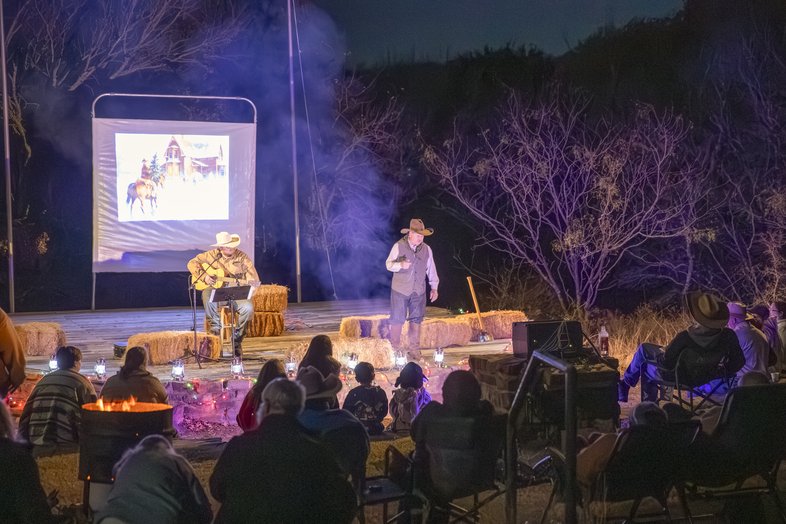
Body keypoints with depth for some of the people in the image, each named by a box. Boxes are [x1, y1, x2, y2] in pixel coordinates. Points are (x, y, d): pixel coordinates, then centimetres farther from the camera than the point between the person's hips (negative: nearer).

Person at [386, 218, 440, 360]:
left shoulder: (426, 249, 5)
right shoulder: (398, 246, -5)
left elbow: (431, 269, 11)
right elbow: (389, 264, -4)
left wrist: (434, 287, 9)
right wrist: (401, 265, -24)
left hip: (419, 291, 3)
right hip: (400, 290, -3)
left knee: (416, 320, 6)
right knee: (397, 320, 1)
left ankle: (414, 351, 15)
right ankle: (395, 349, 12)